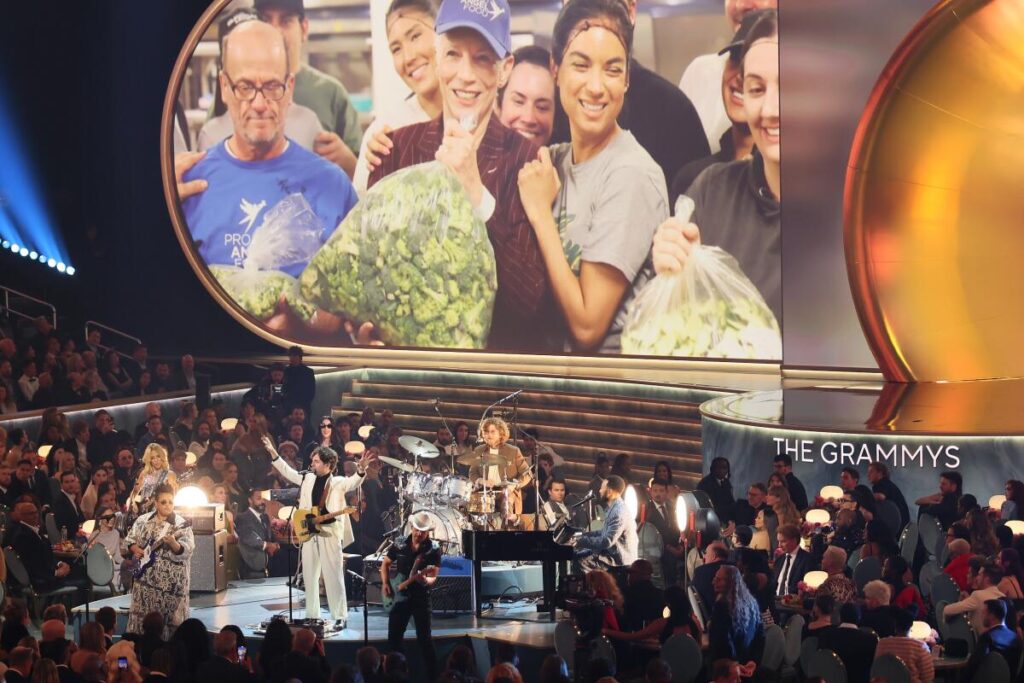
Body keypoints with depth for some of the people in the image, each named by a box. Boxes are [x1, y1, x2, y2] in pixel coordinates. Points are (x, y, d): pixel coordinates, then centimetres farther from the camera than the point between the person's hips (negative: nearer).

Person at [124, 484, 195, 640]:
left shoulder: (180, 524, -7)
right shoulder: (143, 521, 7)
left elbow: (185, 552, -16)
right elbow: (129, 539, 18)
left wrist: (173, 543, -34)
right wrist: (135, 549, -2)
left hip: (170, 582, -4)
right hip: (146, 577, 4)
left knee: (168, 619, -4)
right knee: (142, 616, 7)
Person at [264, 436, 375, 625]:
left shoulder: (338, 482, -4)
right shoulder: (308, 479, 13)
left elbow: (353, 482, -22)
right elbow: (287, 471, 22)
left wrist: (361, 470, -42)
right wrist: (273, 453, 19)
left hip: (330, 535, -6)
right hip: (309, 533, 6)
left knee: (333, 577, -6)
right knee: (309, 576, 10)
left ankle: (340, 617, -2)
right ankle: (312, 615, 19)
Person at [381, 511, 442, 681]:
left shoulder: (433, 549, -9)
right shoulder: (400, 545, 0)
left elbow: (433, 577, -13)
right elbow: (385, 564, 14)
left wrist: (425, 580, -36)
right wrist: (385, 583, 0)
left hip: (421, 598, -3)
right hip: (400, 597, 3)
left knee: (424, 639, -3)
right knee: (393, 637, 5)